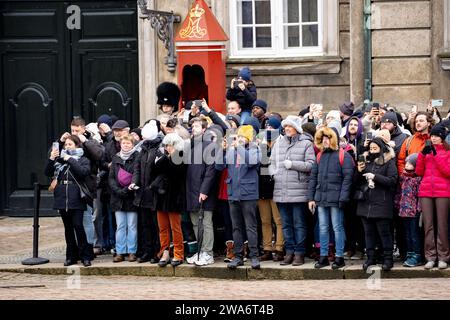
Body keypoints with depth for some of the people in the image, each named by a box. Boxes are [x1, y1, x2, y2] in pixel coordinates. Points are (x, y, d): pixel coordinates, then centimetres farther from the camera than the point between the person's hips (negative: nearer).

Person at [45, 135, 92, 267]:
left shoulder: (83, 160, 2)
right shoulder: (60, 159, 13)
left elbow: (84, 172, -17)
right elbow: (48, 173, 8)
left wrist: (70, 160, -14)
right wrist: (51, 159, -6)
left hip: (76, 199, -4)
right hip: (62, 198, 4)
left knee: (78, 226, -11)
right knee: (68, 228, 9)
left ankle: (85, 256, -4)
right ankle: (71, 256, 15)